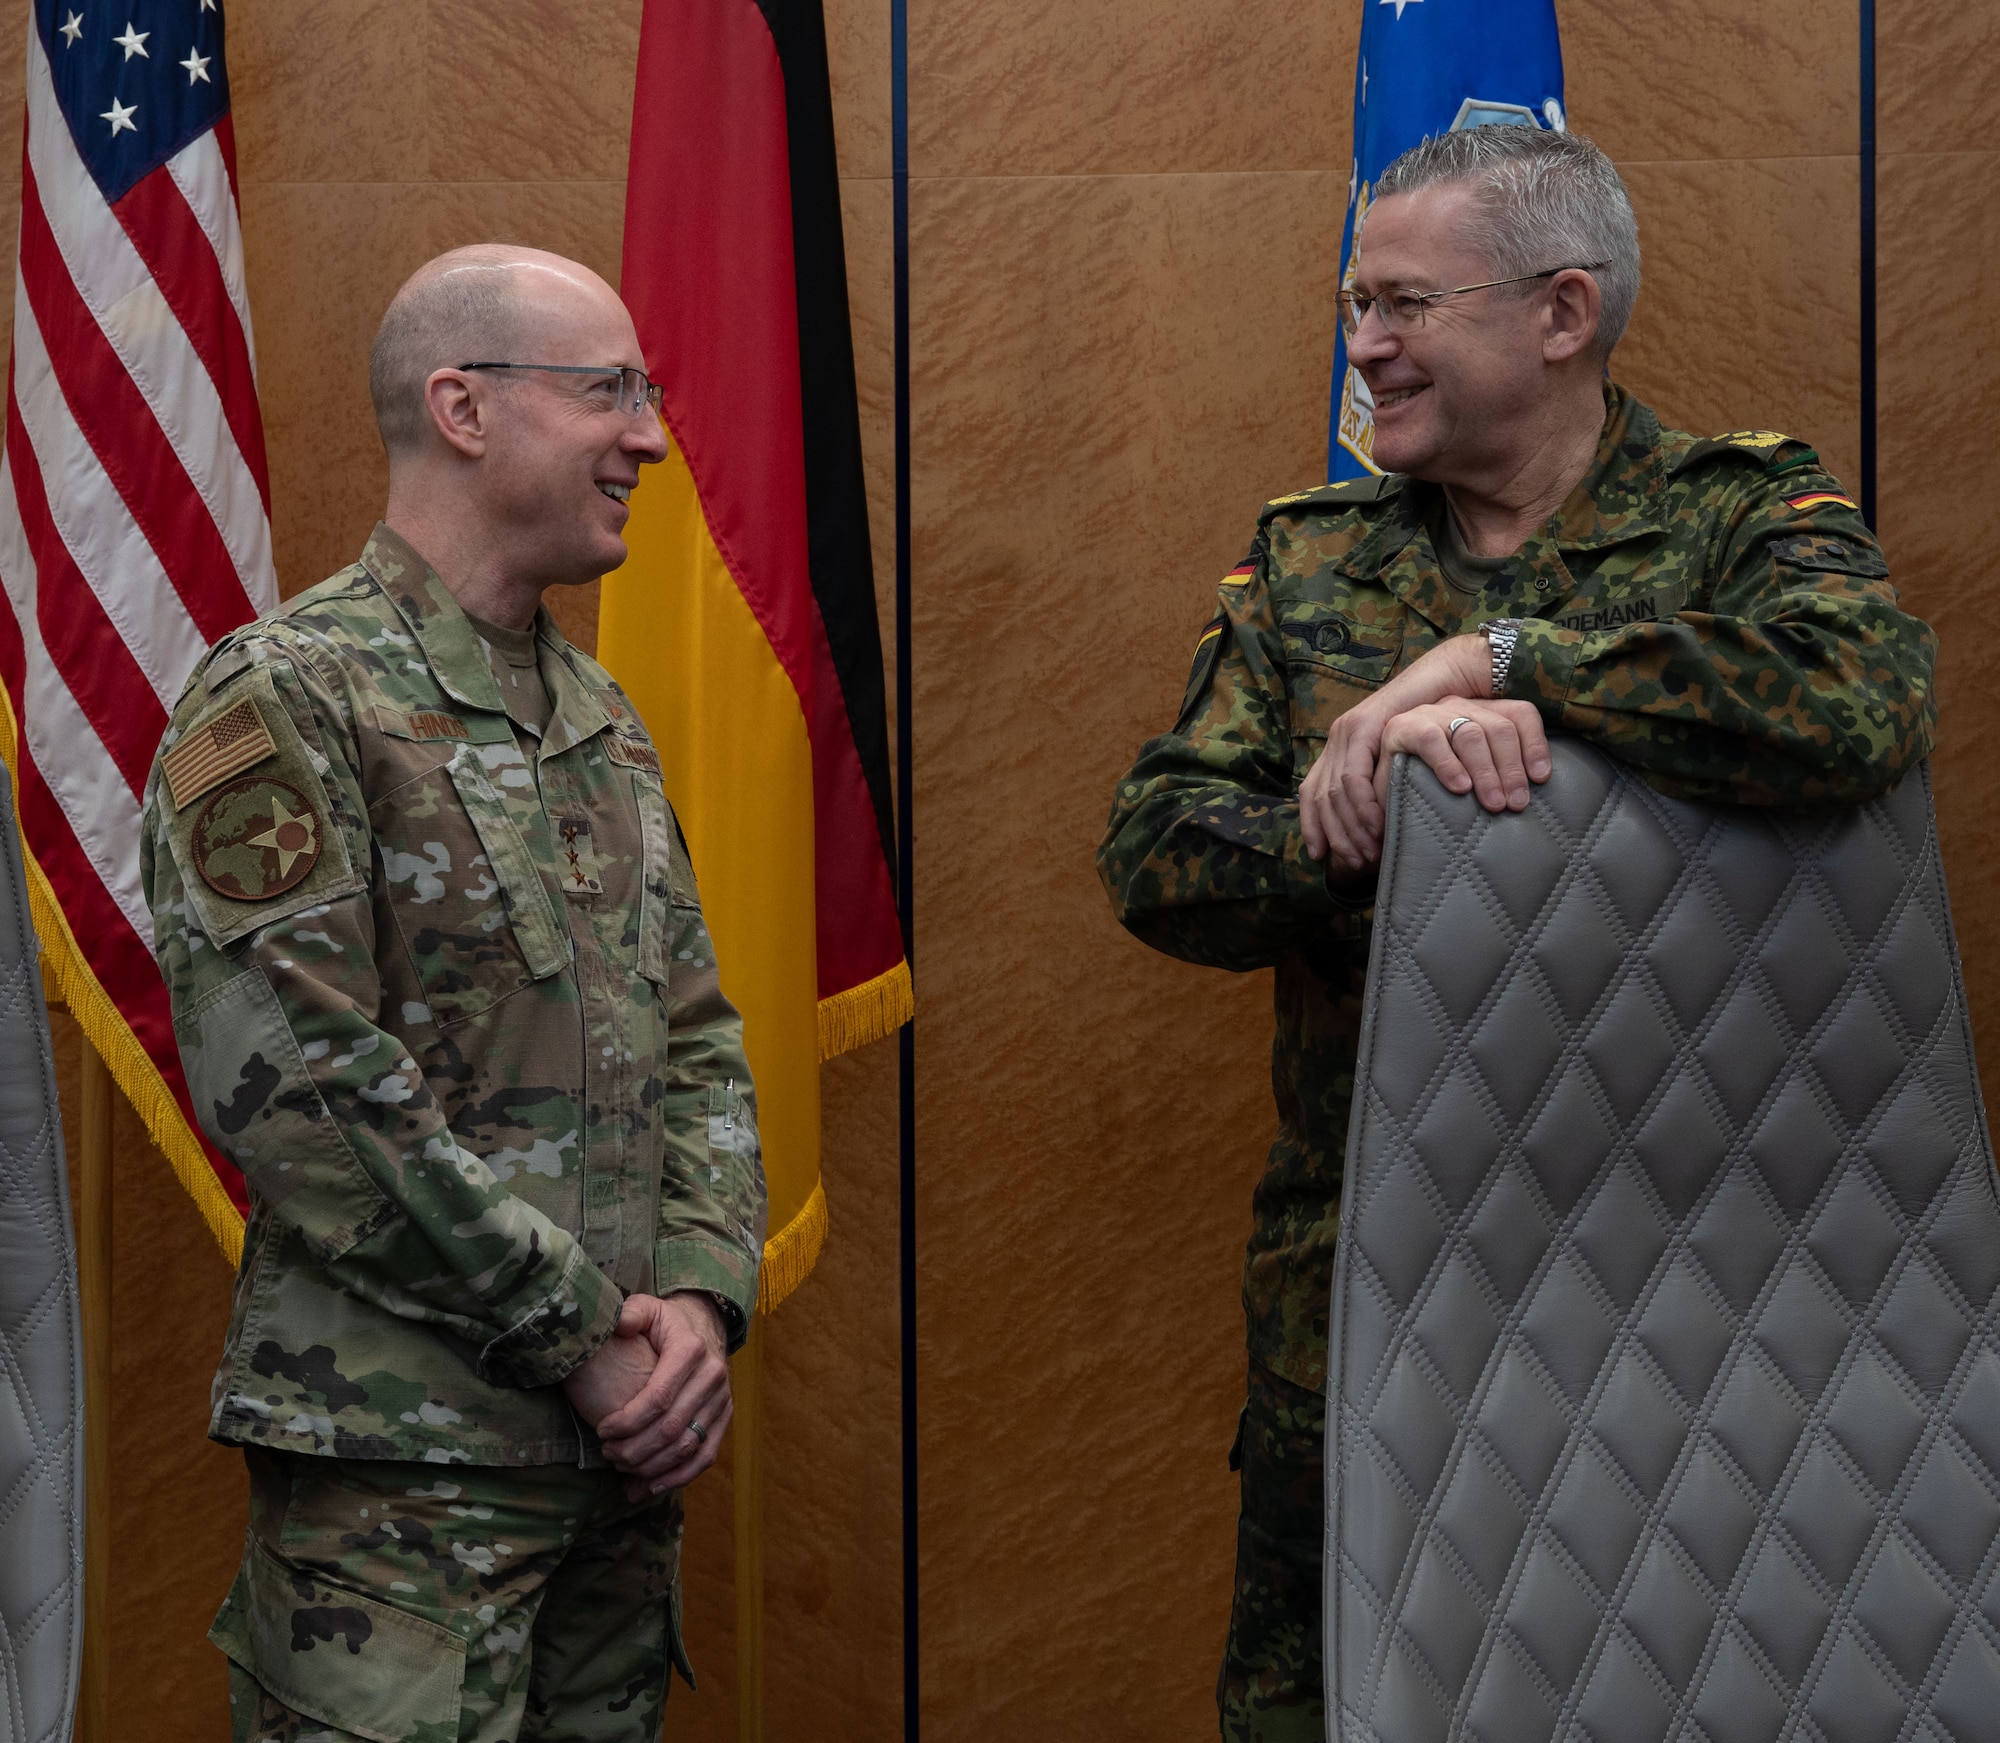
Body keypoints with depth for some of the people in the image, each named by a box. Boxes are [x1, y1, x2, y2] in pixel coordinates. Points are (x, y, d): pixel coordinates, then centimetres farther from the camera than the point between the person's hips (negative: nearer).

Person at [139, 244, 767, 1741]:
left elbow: (699, 1039, 14)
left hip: (621, 1446, 7)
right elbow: (297, 1089, -18)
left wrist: (702, 1296, -4)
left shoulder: (601, 716, 15)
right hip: (401, 1467, -7)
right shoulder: (285, 700, -10)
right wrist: (583, 1334, -15)